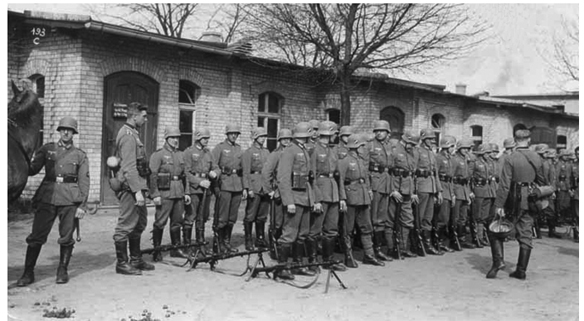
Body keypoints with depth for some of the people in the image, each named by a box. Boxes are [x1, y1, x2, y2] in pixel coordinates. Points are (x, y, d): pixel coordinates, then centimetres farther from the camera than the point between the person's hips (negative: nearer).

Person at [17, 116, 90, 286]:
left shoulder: (80, 155, 8)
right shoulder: (47, 149, 12)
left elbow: (84, 181, 4)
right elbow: (31, 170, 10)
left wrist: (82, 205, -3)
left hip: (69, 200, -1)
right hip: (47, 197, 1)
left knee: (66, 237, 3)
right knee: (36, 236, 1)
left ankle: (62, 271, 18)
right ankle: (28, 272, 11)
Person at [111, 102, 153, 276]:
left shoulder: (133, 133, 17)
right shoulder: (128, 135, -15)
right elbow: (129, 167, -22)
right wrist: (137, 191, -25)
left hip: (137, 186, 11)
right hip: (130, 187, -11)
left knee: (139, 223, 17)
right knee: (126, 225, -2)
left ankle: (136, 260, 27)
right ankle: (122, 263, 8)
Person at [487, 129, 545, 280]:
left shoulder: (510, 159, -11)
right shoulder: (537, 158, 4)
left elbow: (504, 184, -16)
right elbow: (541, 181, 11)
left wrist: (499, 205, -14)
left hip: (514, 200, -5)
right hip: (530, 202, 5)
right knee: (526, 235, 9)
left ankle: (498, 260, -6)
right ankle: (521, 270, 13)